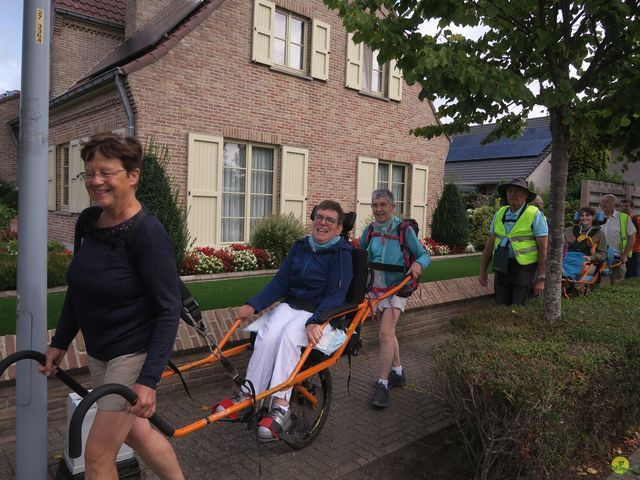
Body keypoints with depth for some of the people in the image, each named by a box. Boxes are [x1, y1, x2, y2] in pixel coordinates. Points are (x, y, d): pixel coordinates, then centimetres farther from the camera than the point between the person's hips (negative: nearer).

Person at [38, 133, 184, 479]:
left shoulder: (147, 232, -22)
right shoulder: (90, 222, -1)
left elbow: (168, 310, -22)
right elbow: (77, 288, 13)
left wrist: (149, 379, -24)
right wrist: (60, 342, 14)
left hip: (134, 353, -7)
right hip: (98, 352, 8)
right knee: (136, 432, 21)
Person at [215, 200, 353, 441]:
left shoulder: (341, 254, -6)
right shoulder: (300, 247, 10)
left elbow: (336, 295, -15)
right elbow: (280, 282, 5)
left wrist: (315, 322, -32)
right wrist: (253, 305, -8)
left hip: (321, 313, -4)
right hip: (290, 305, 4)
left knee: (289, 336, -33)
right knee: (267, 334, -27)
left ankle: (280, 407, -32)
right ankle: (248, 395, -22)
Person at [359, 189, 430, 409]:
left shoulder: (404, 229, -8)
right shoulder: (369, 231, 4)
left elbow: (424, 254, -6)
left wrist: (418, 263, -27)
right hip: (376, 288, 5)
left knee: (385, 333, -17)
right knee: (388, 332, 17)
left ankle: (382, 385, -7)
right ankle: (398, 372, 36)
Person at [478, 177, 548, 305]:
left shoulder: (535, 215, -6)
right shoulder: (499, 214, 8)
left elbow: (543, 248, -8)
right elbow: (490, 243, 11)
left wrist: (540, 278, -11)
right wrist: (483, 271, 9)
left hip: (524, 269, -4)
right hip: (501, 267, 4)